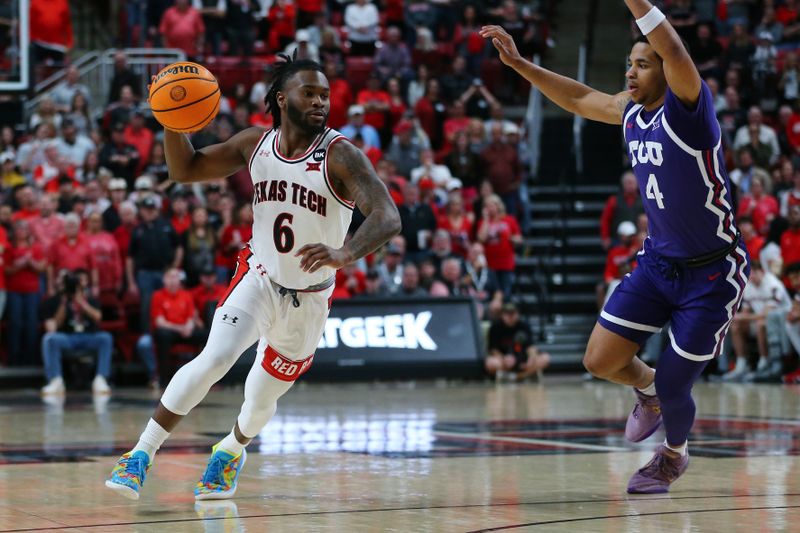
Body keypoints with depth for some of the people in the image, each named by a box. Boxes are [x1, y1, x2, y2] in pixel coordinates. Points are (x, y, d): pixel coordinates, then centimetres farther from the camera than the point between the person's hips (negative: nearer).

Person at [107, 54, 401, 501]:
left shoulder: (340, 155, -20)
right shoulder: (256, 144, -6)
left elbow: (388, 218, -32)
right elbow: (186, 170, 5)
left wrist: (345, 253, -52)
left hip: (307, 300, -1)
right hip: (259, 280, 1)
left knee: (262, 401, 14)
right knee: (214, 359, -26)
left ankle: (231, 449, 49)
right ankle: (142, 453, -17)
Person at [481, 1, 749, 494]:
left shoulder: (688, 108, -19)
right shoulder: (632, 111, 3)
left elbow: (675, 51, -39)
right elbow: (579, 98, 20)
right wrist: (519, 62, 16)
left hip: (713, 272, -7)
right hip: (659, 262, 7)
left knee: (673, 390, 0)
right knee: (600, 360, -1)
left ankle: (675, 455, 33)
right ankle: (648, 389, 32)